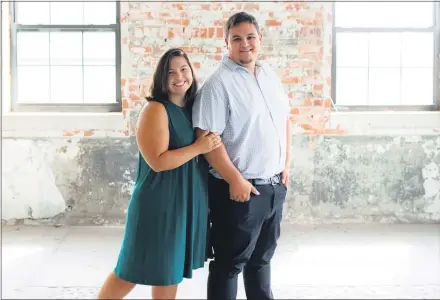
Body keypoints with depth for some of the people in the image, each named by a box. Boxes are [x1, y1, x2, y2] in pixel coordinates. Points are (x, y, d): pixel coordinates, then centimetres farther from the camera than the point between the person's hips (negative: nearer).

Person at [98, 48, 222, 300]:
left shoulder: (194, 108, 8)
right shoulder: (156, 110, -15)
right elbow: (158, 161, -23)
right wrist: (198, 148, -18)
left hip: (188, 203, 7)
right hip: (160, 203, -7)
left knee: (172, 269, 15)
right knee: (135, 270, 3)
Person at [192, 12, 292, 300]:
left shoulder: (269, 73, 9)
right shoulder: (218, 83, -14)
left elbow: (284, 119, 17)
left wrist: (286, 165, 11)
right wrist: (235, 180, -20)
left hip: (274, 185, 7)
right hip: (240, 188, -7)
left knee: (262, 257, 21)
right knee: (230, 263, 5)